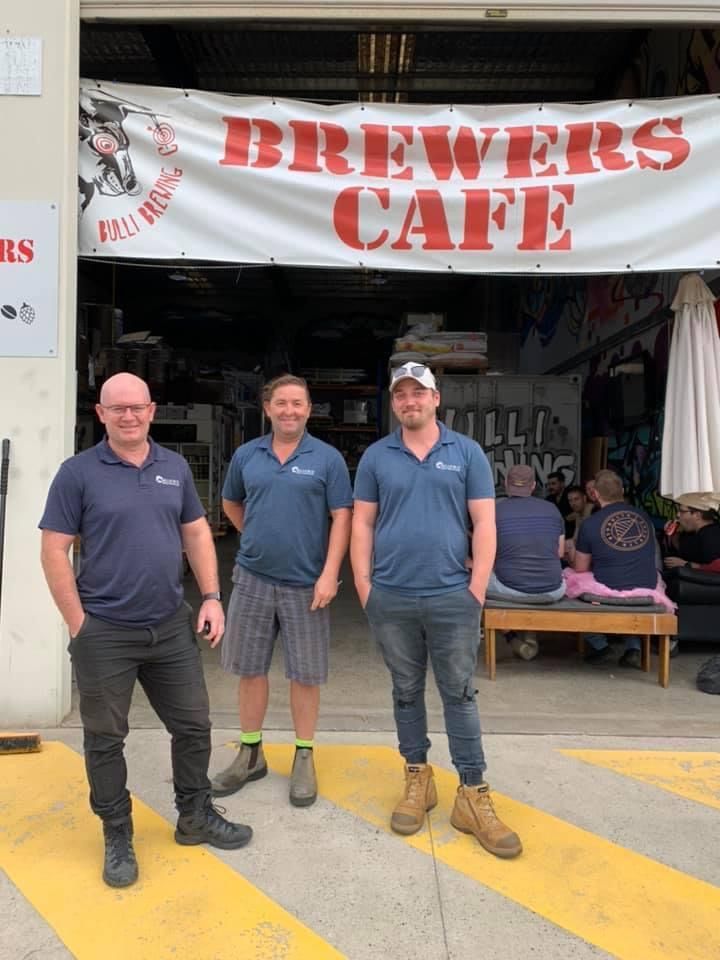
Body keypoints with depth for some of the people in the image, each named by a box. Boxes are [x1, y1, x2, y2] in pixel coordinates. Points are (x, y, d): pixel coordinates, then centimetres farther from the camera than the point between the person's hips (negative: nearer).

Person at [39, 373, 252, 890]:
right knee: (105, 738, 11)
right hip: (105, 633, -4)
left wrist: (212, 598, 1)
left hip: (173, 626, 4)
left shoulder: (176, 467, 4)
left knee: (194, 726, 14)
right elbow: (54, 551, -8)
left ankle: (196, 816, 35)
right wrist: (79, 624, -10)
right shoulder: (78, 472, -8)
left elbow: (197, 533, 9)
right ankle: (118, 836, 31)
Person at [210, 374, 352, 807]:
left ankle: (304, 758, 24)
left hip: (306, 583, -3)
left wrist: (330, 574, -15)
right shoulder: (246, 455, 5)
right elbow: (231, 503, 21)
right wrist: (258, 537, 13)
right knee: (250, 669, 12)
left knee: (306, 675, 7)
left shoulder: (327, 458, -5)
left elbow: (341, 517, -7)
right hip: (253, 579, 3)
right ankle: (251, 754, 29)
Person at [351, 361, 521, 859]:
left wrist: (477, 588, -6)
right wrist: (364, 585, -1)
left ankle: (474, 795, 18)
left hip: (452, 597, -1)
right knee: (407, 692, 14)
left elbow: (484, 523, 0)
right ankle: (417, 778, 30)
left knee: (460, 694, 6)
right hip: (391, 599, 1)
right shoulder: (376, 456, 4)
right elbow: (362, 524, 5)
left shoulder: (467, 452, 1)